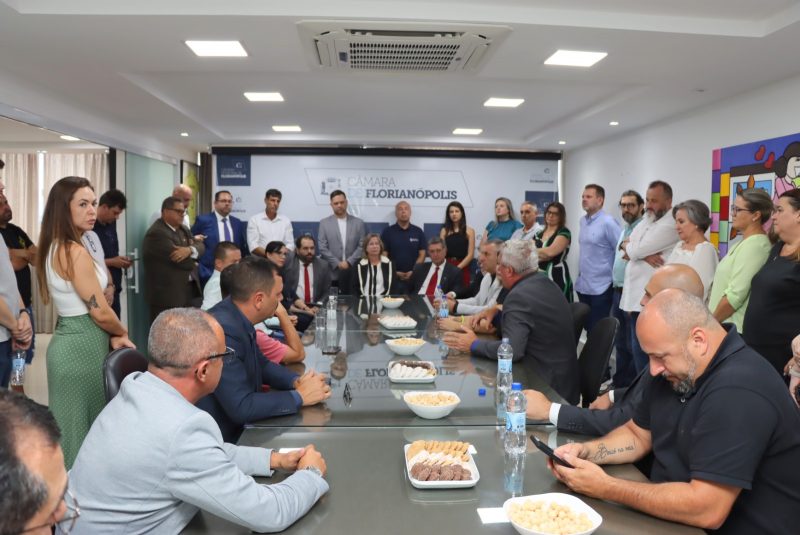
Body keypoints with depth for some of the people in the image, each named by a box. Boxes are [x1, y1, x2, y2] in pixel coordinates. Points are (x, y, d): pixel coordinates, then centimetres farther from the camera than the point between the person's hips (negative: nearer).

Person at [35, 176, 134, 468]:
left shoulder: (54, 248, 9)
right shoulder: (75, 252, -21)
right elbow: (99, 312, -18)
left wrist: (111, 336, 5)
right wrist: (122, 334, 1)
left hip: (69, 339, 9)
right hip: (83, 345, -9)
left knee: (72, 422, 19)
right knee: (87, 424, 5)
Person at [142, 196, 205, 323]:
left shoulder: (183, 229, 15)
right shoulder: (156, 233, -16)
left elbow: (201, 246, 3)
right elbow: (182, 261, -22)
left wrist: (190, 249, -19)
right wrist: (193, 260, -1)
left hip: (188, 290, 9)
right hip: (167, 294, -9)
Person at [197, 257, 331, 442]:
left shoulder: (237, 317, -2)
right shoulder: (223, 331, -28)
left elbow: (261, 364, 12)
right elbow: (240, 407, -28)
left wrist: (296, 381, -4)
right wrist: (299, 396, -19)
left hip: (240, 427, 8)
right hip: (221, 439, -7)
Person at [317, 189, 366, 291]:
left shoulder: (358, 222, 8)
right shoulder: (324, 223, 6)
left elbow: (362, 246, 2)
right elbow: (322, 248, 0)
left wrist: (349, 262, -9)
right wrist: (338, 263, -9)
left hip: (353, 273, 1)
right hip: (332, 274, -1)